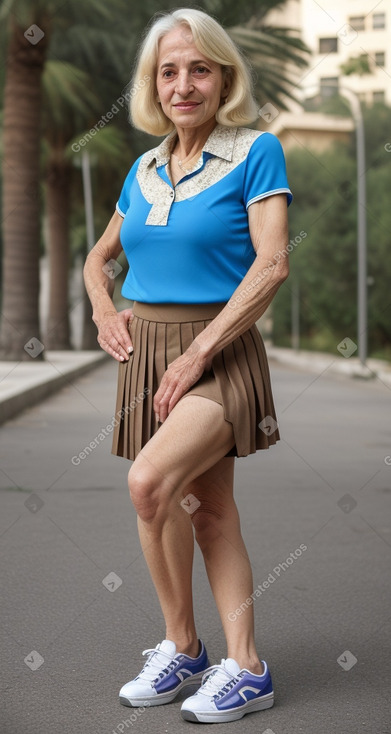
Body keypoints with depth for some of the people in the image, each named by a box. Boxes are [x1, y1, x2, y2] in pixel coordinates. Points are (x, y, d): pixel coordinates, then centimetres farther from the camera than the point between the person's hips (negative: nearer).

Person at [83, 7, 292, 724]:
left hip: (219, 349, -6)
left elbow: (272, 264, -14)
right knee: (209, 506, 7)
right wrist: (105, 313, 4)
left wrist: (198, 352, -17)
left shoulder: (255, 152, -4)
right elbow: (98, 257, 26)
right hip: (145, 350, 6)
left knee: (151, 478, -25)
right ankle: (244, 666, 15)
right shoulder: (143, 170, 13)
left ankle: (180, 643, -4)